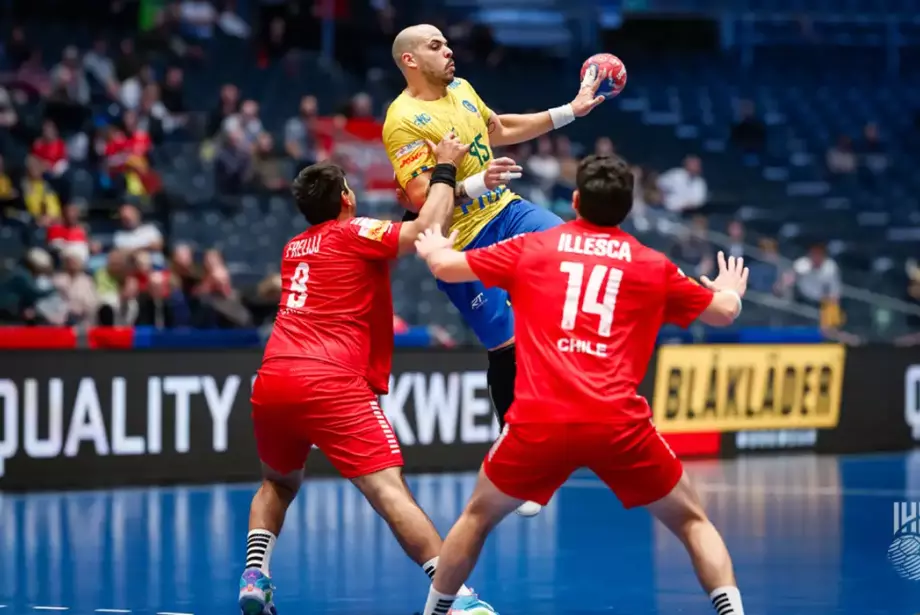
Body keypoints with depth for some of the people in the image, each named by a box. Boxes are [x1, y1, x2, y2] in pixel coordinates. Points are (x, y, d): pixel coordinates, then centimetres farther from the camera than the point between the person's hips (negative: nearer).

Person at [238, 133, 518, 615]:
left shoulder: (294, 247, 26)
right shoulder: (353, 232, 6)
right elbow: (427, 228, -8)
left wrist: (465, 184, 36)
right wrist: (445, 169, 8)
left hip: (271, 384, 6)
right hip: (330, 385, -6)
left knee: (278, 484, 28)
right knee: (389, 490, -14)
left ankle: (254, 575, 9)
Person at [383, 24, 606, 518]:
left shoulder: (460, 89, 7)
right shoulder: (403, 121, -18)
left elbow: (501, 131, 24)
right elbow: (418, 197, -25)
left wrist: (570, 111, 22)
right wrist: (476, 183, -38)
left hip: (506, 211, 7)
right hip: (463, 241, -7)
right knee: (506, 344, -4)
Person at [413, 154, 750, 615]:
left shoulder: (533, 248, 13)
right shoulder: (652, 266, 12)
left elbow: (444, 266, 22)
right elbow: (725, 312, 24)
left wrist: (432, 247, 47)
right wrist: (730, 291, 49)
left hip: (540, 422, 1)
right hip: (618, 423, -1)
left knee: (478, 515, 24)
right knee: (691, 521, 16)